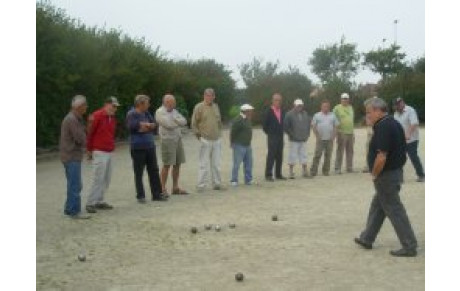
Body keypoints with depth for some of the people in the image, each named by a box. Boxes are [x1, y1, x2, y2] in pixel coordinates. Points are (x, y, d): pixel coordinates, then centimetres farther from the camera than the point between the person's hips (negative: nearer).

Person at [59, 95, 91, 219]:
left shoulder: (75, 118, 15)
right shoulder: (72, 119, -18)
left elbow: (80, 138, 17)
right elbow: (80, 139, -20)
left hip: (74, 156, 10)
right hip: (72, 157, -10)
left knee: (75, 185, 16)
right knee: (75, 185, -5)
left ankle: (69, 209, 23)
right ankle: (74, 211, 0)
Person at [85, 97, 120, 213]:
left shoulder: (113, 118, 15)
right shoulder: (97, 116, -10)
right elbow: (89, 133, -8)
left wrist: (112, 146, 16)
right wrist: (89, 150, -5)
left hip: (109, 152, 8)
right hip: (99, 152, -8)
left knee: (106, 179, 8)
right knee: (98, 179, -9)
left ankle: (99, 201, 16)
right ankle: (90, 203, -3)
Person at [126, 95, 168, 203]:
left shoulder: (146, 113, 12)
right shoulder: (131, 114, -9)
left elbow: (154, 124, 5)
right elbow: (132, 126, -24)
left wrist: (143, 126, -14)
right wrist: (147, 125, -11)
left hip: (150, 146, 7)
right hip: (138, 147, -7)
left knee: (154, 170, 9)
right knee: (139, 173, 2)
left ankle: (157, 194, 17)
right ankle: (140, 196, 10)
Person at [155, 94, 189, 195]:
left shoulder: (174, 111, 17)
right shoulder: (160, 112, -6)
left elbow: (184, 121, 6)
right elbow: (169, 124, -18)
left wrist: (175, 120, -10)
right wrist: (179, 122, -1)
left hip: (178, 139, 7)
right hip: (168, 140, -7)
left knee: (177, 164, 8)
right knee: (167, 165, -6)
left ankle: (175, 188, 17)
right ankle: (162, 189, 0)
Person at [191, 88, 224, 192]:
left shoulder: (216, 106, 11)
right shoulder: (199, 107, -5)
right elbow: (194, 124, -2)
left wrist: (219, 133, 13)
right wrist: (199, 135, -4)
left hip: (217, 140, 5)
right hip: (205, 140, -5)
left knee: (216, 164, 10)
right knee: (204, 164, -4)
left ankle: (217, 184, 18)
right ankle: (201, 185, 2)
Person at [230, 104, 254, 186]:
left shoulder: (248, 120, 12)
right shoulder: (238, 120, -17)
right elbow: (233, 132, -16)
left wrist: (248, 143, 17)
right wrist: (233, 143, -10)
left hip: (247, 145, 9)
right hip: (239, 145, -9)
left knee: (249, 164, 11)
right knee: (236, 164, -4)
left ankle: (248, 180, 20)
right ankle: (234, 181, 5)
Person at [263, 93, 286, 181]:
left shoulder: (282, 112, 9)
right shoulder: (269, 111, -6)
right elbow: (264, 124, -3)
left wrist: (282, 132, 11)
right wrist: (269, 133, 0)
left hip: (280, 137, 5)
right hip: (272, 137, -5)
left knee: (279, 156, 7)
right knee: (271, 156, -7)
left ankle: (278, 174, 14)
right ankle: (268, 175, -3)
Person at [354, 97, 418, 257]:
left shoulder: (383, 127, -21)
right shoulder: (394, 123, 10)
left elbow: (381, 156, -28)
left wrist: (374, 175, -13)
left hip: (386, 175, -10)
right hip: (395, 171, 10)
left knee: (395, 210, -2)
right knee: (377, 206, 19)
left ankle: (409, 247, 5)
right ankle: (366, 239, 30)